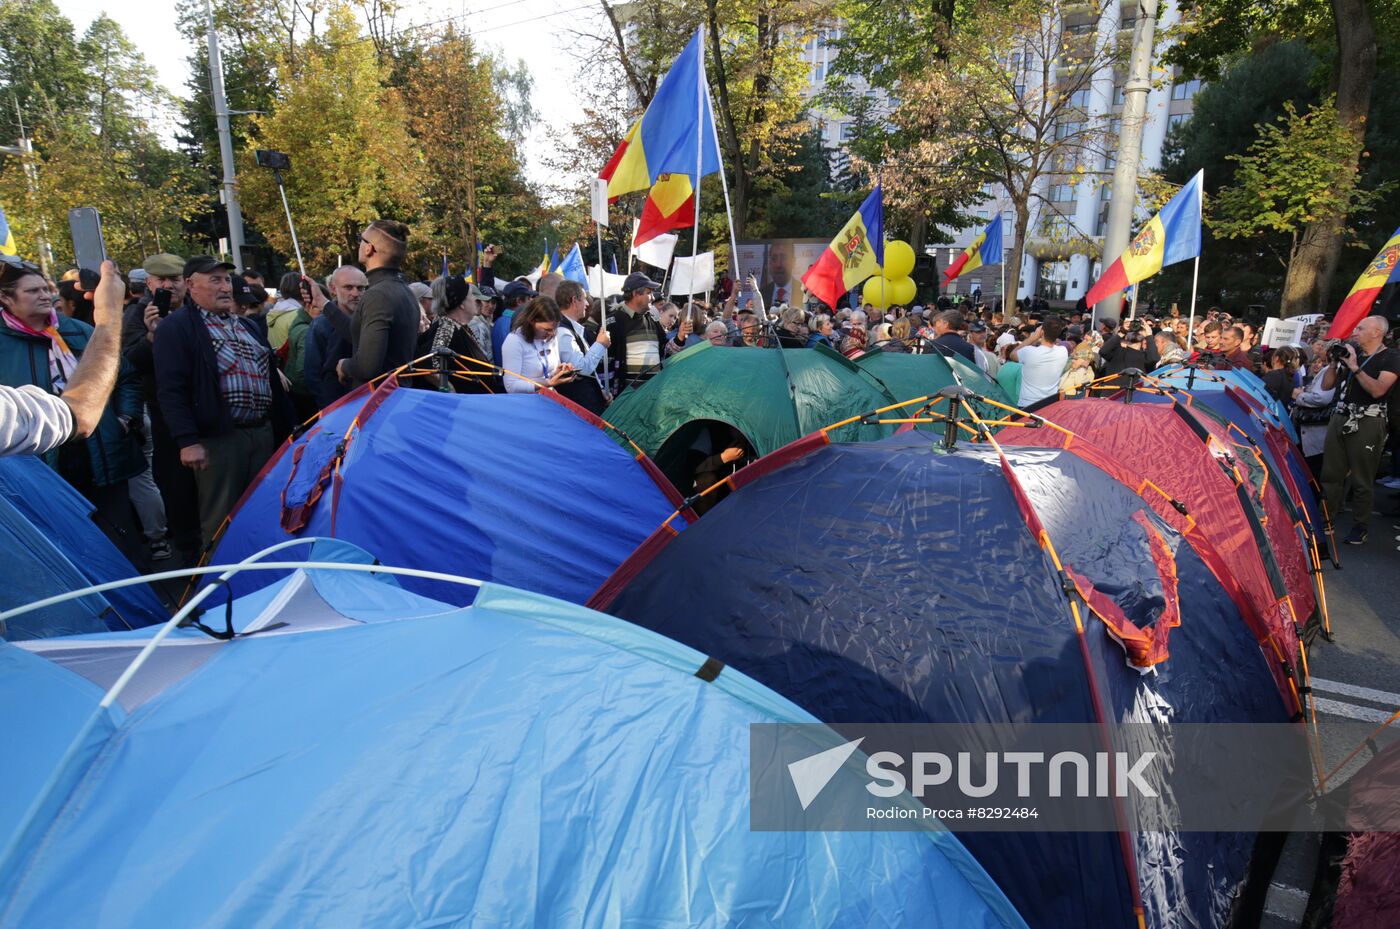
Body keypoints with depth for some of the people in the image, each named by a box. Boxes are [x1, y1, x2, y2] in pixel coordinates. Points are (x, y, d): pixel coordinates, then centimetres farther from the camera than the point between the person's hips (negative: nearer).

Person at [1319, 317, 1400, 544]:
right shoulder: (1351, 352, 12)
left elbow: (1378, 390, -19)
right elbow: (1326, 385, 14)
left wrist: (1355, 367, -17)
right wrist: (1334, 361, 2)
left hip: (1368, 422, -5)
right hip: (1341, 417, 6)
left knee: (1362, 480, -1)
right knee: (1331, 474, 7)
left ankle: (1360, 527, 8)